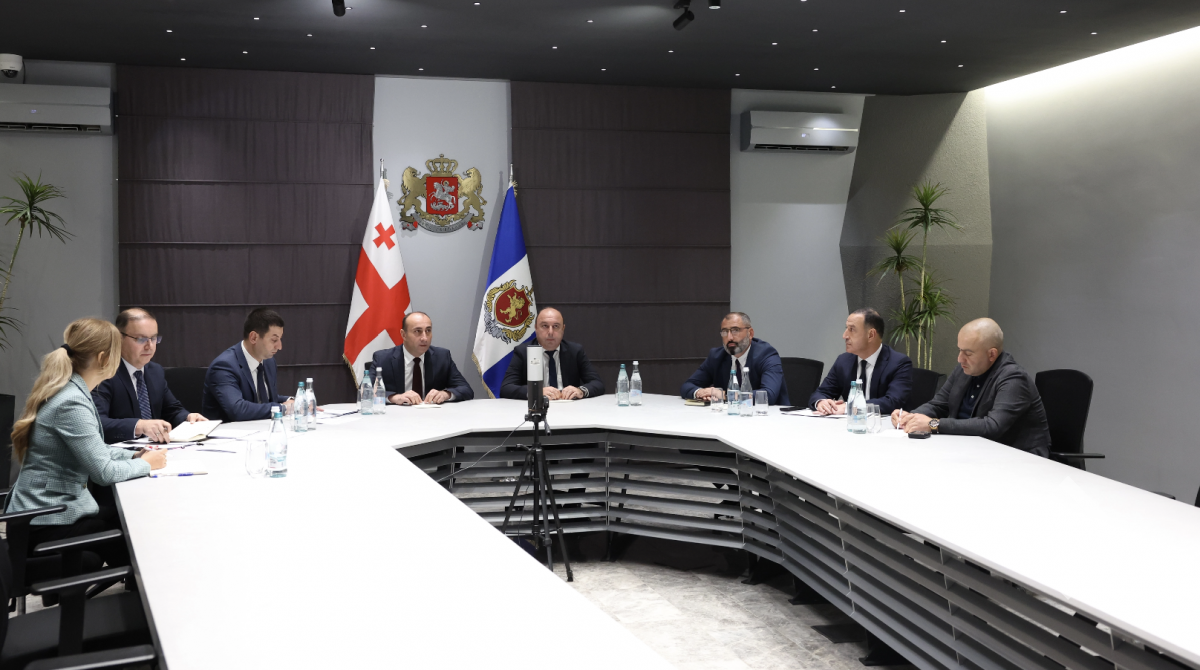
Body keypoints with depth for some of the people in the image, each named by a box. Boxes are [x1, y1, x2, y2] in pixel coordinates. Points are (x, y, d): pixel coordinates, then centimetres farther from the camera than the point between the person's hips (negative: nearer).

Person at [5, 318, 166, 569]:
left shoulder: (70, 391, 5)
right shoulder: (71, 403, -24)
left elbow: (93, 450, 17)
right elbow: (104, 472, -23)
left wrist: (135, 455, 4)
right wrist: (145, 464, -7)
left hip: (44, 509, 9)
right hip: (46, 526, -9)